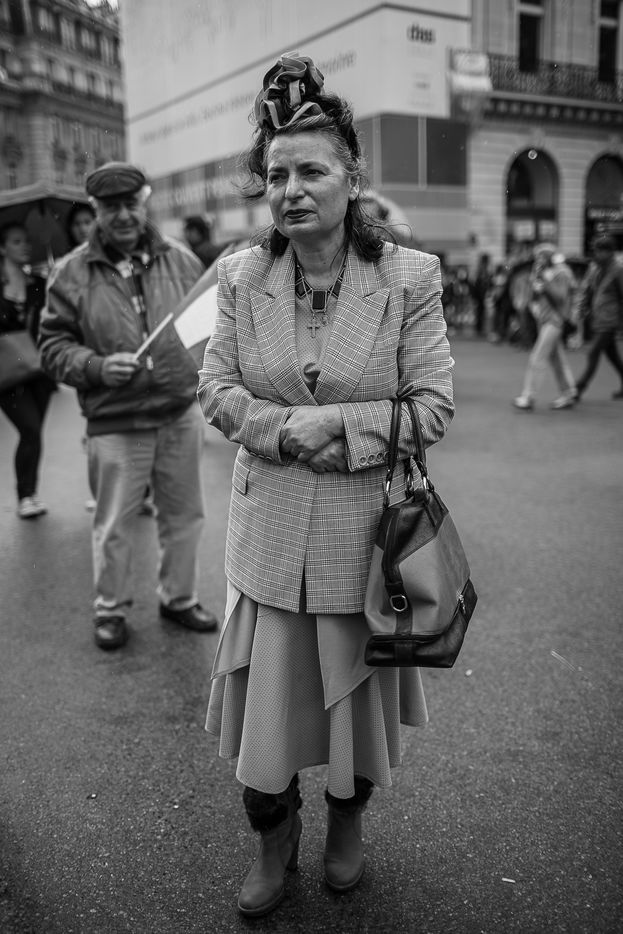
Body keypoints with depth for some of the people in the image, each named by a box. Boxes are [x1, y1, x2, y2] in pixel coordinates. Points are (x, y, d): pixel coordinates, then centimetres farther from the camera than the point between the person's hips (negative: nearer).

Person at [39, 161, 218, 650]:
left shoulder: (181, 260, 4)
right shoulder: (71, 273, -3)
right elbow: (53, 344, 0)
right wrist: (96, 367, -18)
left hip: (182, 416, 3)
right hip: (115, 426, -2)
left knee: (185, 517, 15)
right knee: (113, 527, 8)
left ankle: (179, 598, 35)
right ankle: (111, 609, 29)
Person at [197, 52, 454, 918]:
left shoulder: (409, 276, -11)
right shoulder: (242, 274, -4)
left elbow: (433, 406, -10)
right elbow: (216, 387, 0)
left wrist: (331, 427, -19)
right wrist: (285, 429, -17)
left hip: (366, 529, -1)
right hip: (269, 530, 2)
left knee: (358, 688, 18)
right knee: (264, 695, 10)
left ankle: (347, 825, 48)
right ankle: (275, 838, 41)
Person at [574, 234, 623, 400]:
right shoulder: (593, 267, 7)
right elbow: (586, 289, 15)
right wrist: (582, 308, 4)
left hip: (609, 320, -7)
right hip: (596, 317, 7)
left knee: (593, 353, -8)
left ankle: (579, 389, -5)